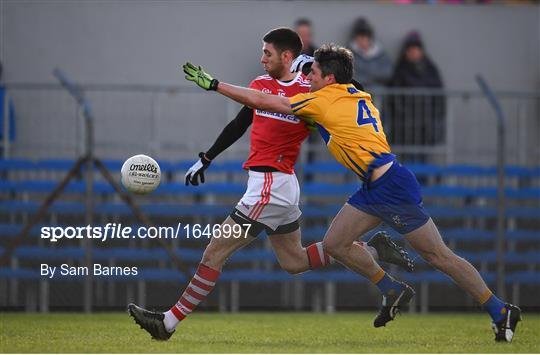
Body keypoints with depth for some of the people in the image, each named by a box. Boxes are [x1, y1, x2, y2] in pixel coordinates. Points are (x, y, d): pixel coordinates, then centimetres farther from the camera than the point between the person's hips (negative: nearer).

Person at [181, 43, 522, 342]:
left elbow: (258, 100, -6)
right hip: (374, 190, 9)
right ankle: (393, 290, 18)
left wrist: (213, 84, 1)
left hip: (393, 187, -9)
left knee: (439, 256, -4)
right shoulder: (359, 97, 12)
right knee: (335, 244, 8)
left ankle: (501, 312, 2)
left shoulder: (323, 101, -10)